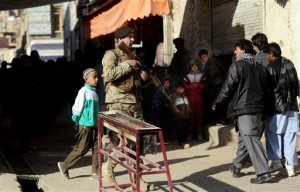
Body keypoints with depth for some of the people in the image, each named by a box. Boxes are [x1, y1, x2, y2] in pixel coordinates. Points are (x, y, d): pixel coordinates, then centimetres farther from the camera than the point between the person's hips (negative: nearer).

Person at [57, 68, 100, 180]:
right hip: (86, 125, -8)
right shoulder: (84, 91, -12)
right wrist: (77, 120, -5)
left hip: (94, 125, 8)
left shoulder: (94, 92, 12)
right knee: (81, 149, -2)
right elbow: (77, 108, -12)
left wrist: (97, 122, 15)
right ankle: (64, 166, 13)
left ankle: (95, 173, 10)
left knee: (96, 149, 5)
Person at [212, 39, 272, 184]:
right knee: (245, 139, 18)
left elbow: (228, 87, -8)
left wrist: (217, 102, 4)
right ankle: (236, 167, 31)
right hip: (258, 108, 7)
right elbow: (265, 87, 17)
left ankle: (263, 172, -18)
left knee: (251, 139, -10)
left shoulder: (237, 65, -7)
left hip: (243, 108, -7)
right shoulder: (259, 66, 13)